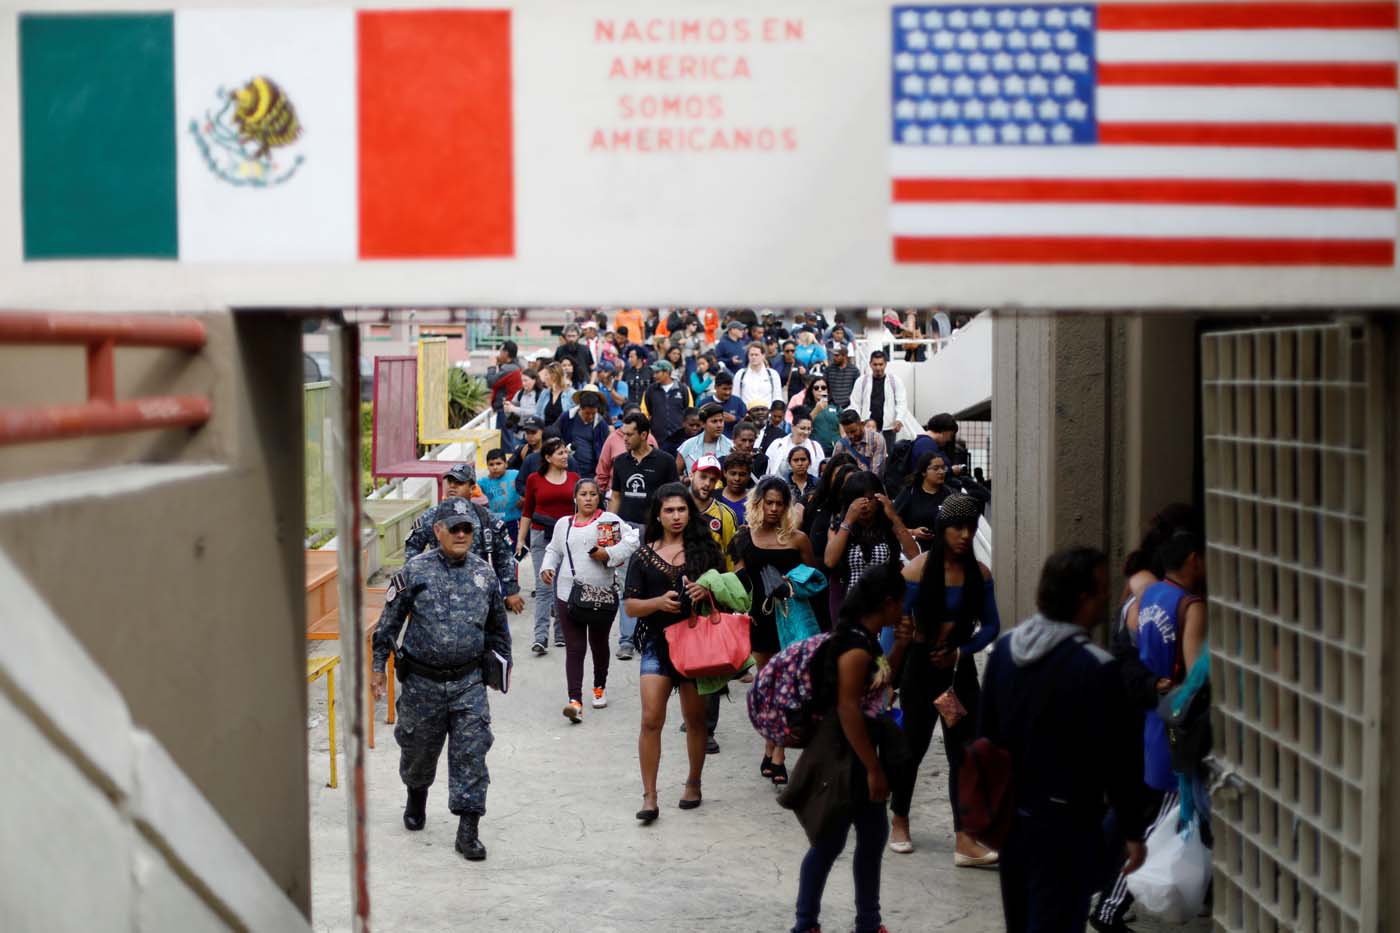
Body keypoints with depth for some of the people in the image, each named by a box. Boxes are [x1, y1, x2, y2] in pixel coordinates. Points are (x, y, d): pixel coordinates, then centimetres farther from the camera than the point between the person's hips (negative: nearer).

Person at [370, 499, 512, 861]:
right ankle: (416, 797, 46)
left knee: (471, 754, -6)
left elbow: (497, 625, 18)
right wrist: (377, 666, 0)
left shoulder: (483, 573, 4)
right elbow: (389, 620, 1)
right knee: (419, 748, 15)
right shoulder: (415, 571, -6)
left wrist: (503, 662, 20)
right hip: (422, 681, -1)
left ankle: (468, 831, -3)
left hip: (469, 682, 1)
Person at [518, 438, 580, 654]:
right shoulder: (534, 479, 2)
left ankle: (561, 634, 17)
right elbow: (527, 512, 7)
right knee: (543, 587, -7)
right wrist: (521, 539, 3)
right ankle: (540, 637, -12)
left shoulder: (574, 478, 7)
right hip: (541, 536, -2)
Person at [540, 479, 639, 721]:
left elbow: (631, 541, -8)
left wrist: (609, 554, -18)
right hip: (569, 594, 1)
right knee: (574, 648, -8)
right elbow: (553, 550, 24)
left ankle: (600, 687, 39)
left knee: (599, 644, 16)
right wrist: (548, 567, 7)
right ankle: (575, 700, -15)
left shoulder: (609, 519, 0)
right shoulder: (563, 524, 10)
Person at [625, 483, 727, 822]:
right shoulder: (645, 555, 3)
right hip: (657, 642, 0)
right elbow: (630, 606, 3)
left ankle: (693, 783, 29)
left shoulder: (704, 549, 3)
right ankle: (649, 797, -5)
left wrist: (707, 591, -15)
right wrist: (658, 602, -16)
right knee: (651, 720, -9)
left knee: (695, 719, 10)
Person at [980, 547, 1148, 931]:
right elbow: (1116, 758, -16)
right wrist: (1133, 831, -6)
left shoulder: (1004, 648, 1)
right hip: (1064, 824, -7)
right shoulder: (1096, 668, -21)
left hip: (1009, 814, 7)